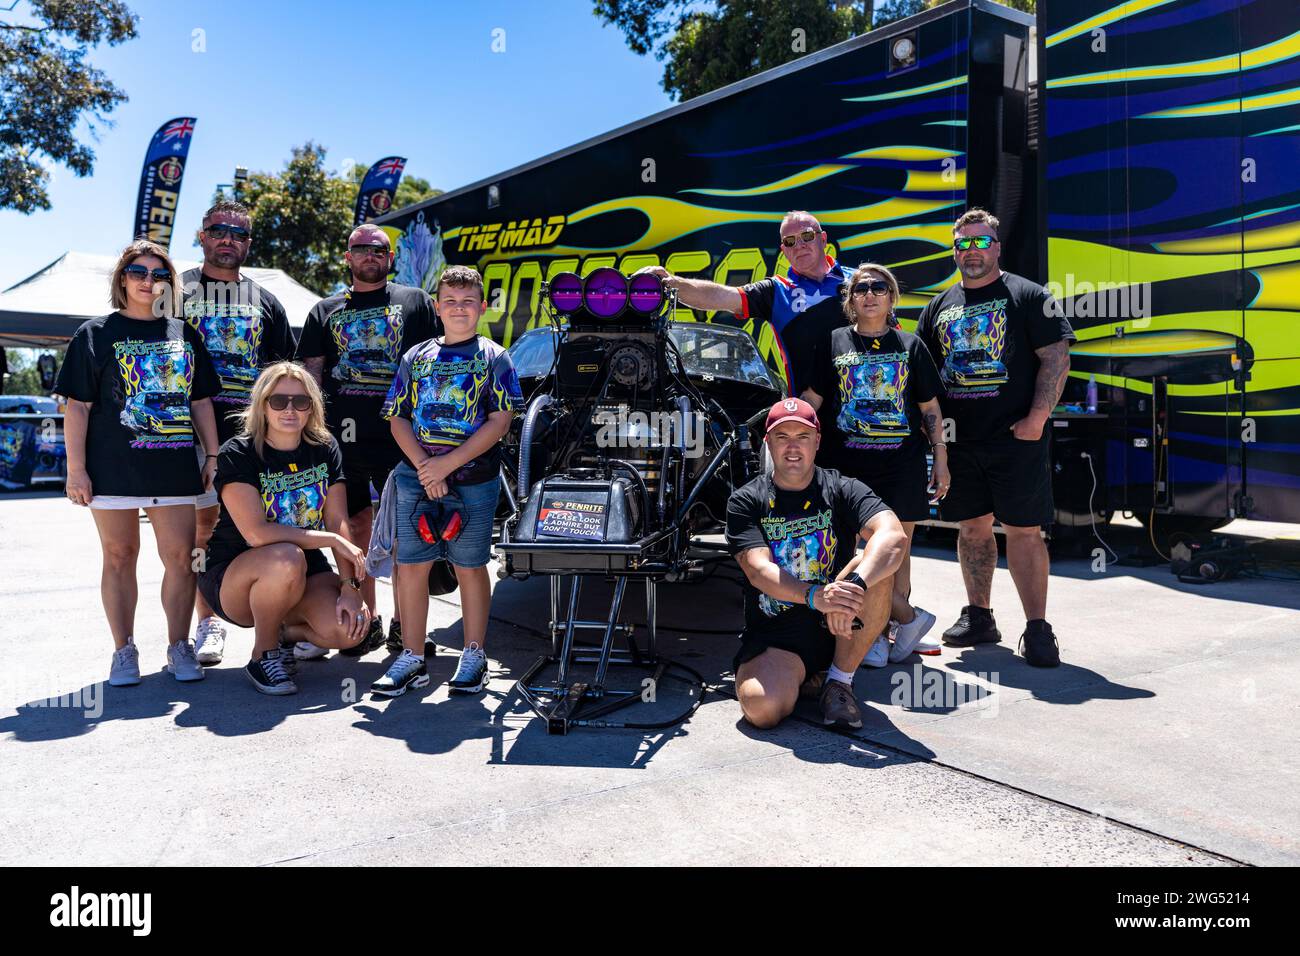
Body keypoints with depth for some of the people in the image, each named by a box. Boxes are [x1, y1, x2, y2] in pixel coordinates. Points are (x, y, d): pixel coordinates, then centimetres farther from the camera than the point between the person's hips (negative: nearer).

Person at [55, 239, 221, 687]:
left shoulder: (185, 334, 13)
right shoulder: (96, 334, 4)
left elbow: (201, 401, 16)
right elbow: (77, 406, 0)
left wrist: (213, 455, 8)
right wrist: (75, 469, -6)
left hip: (175, 467, 2)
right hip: (114, 467, -2)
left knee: (180, 557, 0)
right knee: (119, 557, 6)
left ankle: (179, 647, 13)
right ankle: (124, 652, 17)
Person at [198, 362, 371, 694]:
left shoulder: (324, 449, 0)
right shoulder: (238, 454, -14)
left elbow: (339, 523, -6)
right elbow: (256, 533, -24)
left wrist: (350, 586, -18)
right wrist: (332, 540, -20)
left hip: (305, 572, 4)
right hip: (232, 576, -3)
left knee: (350, 629, -24)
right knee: (286, 559, -38)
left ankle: (287, 632, 13)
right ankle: (262, 656, -9)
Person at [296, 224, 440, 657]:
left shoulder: (415, 301, 11)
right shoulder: (326, 311, 18)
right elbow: (310, 374, 15)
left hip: (400, 437, -2)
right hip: (342, 438, 3)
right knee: (355, 528, 7)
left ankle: (403, 622, 10)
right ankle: (366, 621, 17)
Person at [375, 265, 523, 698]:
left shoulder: (494, 358, 3)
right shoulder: (416, 358, 13)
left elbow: (499, 422, -6)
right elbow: (398, 419, 9)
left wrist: (448, 464, -14)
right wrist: (423, 466, -8)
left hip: (474, 481, -3)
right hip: (417, 479, 3)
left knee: (470, 567, 5)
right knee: (411, 566, 2)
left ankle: (473, 658, 18)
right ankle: (412, 659, 14)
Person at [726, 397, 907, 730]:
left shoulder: (843, 490, -1)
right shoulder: (746, 501, 0)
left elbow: (895, 536, -20)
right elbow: (759, 571, -15)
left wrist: (854, 585, -40)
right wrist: (814, 596, -35)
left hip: (836, 628, 1)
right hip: (773, 633, -1)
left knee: (875, 570, -27)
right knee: (762, 708, -29)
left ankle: (839, 681, -9)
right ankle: (802, 678, 9)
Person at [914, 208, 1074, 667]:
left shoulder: (1028, 296, 2)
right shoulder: (939, 307, 15)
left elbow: (1056, 357, -5)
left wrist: (1036, 418, -14)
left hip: (1016, 438, -4)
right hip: (959, 440, 5)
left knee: (1024, 530, -4)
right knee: (972, 527, 11)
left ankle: (1036, 628, 2)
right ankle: (978, 617, 23)